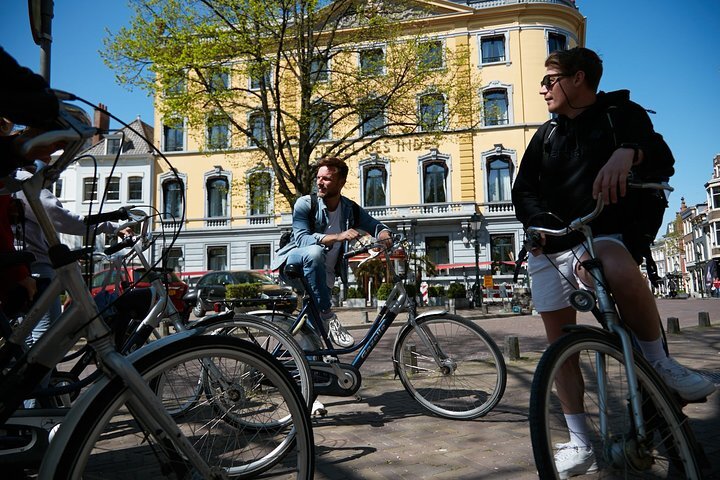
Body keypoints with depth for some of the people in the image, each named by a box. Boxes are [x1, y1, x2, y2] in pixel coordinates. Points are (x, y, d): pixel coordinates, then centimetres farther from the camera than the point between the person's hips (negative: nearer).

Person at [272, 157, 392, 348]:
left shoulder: (351, 209, 0)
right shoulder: (305, 204, -13)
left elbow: (375, 226, 6)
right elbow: (302, 239, -26)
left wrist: (385, 235, -19)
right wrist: (337, 237, -40)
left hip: (323, 276, 5)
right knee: (314, 252, -36)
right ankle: (328, 317, -32)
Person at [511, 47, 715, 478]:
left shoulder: (621, 112, 4)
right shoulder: (547, 134, 17)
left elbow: (654, 147, -16)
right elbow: (524, 188, 9)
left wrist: (626, 153, -40)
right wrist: (538, 220, -13)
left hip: (598, 236, -5)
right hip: (548, 249, 5)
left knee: (621, 271, -40)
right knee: (561, 343, 4)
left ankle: (659, 362, -14)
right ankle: (581, 444, 17)